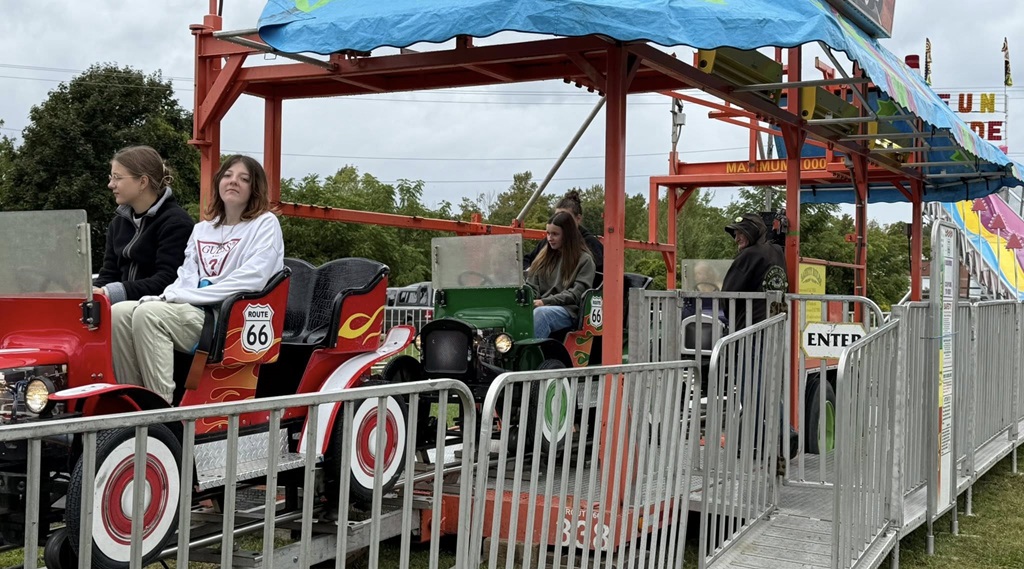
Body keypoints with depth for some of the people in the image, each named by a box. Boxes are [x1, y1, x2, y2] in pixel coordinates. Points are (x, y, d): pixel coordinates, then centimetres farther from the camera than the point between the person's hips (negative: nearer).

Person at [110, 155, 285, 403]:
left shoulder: (265, 224, 3)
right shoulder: (202, 229, 24)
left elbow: (252, 279, -11)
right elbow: (186, 278, 13)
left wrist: (180, 296, -12)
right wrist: (166, 297, -12)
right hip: (194, 311, 6)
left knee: (148, 314, -27)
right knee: (120, 313, -15)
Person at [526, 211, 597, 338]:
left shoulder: (584, 260, 7)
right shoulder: (544, 256, 24)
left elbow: (576, 294, -3)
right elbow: (531, 286, 19)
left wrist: (546, 302, -12)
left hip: (567, 310, -4)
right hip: (539, 307, 4)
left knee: (540, 313, -38)